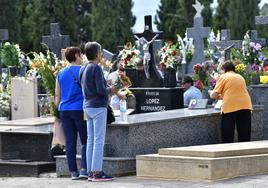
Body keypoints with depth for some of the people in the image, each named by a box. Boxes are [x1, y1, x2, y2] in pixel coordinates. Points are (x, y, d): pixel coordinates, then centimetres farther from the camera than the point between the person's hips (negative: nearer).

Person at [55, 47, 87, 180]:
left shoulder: (61, 74, 12)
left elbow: (57, 95, 13)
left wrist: (59, 110, 20)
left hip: (64, 110, 5)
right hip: (80, 109, -5)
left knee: (70, 142, 5)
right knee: (85, 141, 2)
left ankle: (73, 172, 4)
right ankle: (84, 169, -8)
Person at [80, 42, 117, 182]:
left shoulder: (83, 69, 12)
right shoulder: (96, 68, -14)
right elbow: (101, 90, -20)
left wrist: (107, 90, 18)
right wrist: (110, 90, 0)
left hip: (88, 106, 8)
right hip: (98, 107, -8)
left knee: (90, 140, 9)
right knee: (99, 140, -6)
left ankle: (90, 172, 10)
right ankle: (97, 172, -7)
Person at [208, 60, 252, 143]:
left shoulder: (223, 77, 7)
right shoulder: (241, 77, 23)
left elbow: (214, 95, 3)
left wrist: (211, 93, 24)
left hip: (230, 107, -4)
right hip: (245, 106, 4)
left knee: (227, 138, 1)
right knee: (244, 136, 6)